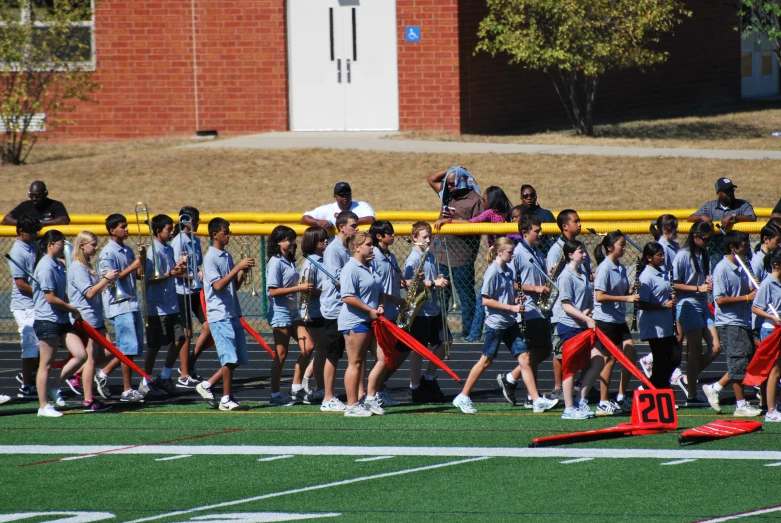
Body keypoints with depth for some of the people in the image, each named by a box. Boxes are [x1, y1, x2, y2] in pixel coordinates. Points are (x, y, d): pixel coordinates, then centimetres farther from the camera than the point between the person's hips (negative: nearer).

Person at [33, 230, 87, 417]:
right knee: (46, 365, 0)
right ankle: (43, 406, 8)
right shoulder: (46, 267, -16)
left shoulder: (59, 266, 12)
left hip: (62, 320, 9)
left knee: (80, 354, -1)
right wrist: (72, 308, -7)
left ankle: (55, 387, 14)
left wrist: (70, 311, 8)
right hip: (47, 320, -9)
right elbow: (50, 298, -19)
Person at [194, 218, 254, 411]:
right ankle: (226, 399, -4)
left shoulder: (227, 256, 15)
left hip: (233, 313, 8)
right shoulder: (210, 258, -8)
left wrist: (243, 272, 0)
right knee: (230, 358, -11)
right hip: (219, 314, -8)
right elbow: (218, 285, -18)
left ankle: (207, 386, 18)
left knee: (237, 359, 7)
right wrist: (237, 268, -21)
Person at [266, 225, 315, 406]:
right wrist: (299, 288, -21)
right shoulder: (275, 262, -14)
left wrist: (305, 287, 3)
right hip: (280, 312, -9)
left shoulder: (290, 261, 12)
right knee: (281, 354, -2)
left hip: (293, 312, 9)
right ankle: (275, 395, 6)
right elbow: (273, 291, -20)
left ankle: (296, 388, 13)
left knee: (308, 347, 4)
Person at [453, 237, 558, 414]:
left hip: (510, 323, 7)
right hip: (495, 323, -7)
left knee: (524, 358, 0)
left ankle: (537, 400, -1)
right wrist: (511, 307, -19)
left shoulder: (508, 271, 9)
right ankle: (463, 397, 14)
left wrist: (517, 299, 2)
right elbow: (486, 300, -17)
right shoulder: (493, 272, -14)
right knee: (486, 361, 1)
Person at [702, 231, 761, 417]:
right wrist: (747, 297, -19)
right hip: (729, 323, -9)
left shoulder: (740, 268, 14)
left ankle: (714, 388, 21)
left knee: (748, 363, 10)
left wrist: (753, 289, 1)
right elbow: (720, 299, -18)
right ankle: (741, 405, 3)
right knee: (739, 363, -5)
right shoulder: (722, 269, -13)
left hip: (744, 322, 9)